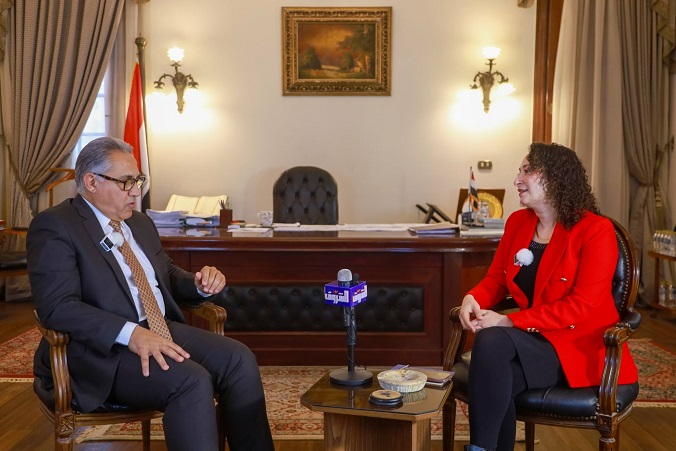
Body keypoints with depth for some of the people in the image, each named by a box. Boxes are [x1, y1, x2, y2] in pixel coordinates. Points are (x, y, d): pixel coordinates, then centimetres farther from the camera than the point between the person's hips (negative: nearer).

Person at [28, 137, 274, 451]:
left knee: (239, 359, -15)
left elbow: (168, 276, 27)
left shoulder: (140, 223, 18)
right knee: (191, 381, -30)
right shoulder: (54, 226, -7)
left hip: (161, 330, 8)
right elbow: (57, 306, -19)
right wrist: (131, 333, -30)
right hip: (101, 347, -7)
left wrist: (201, 284, 2)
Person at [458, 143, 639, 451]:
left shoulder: (596, 230, -11)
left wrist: (509, 321, -24)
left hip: (581, 345, -5)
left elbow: (582, 306, -19)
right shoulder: (517, 221, 9)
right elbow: (496, 277, 12)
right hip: (533, 340, 5)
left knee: (492, 341, -32)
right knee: (496, 377, -31)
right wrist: (473, 298, -13)